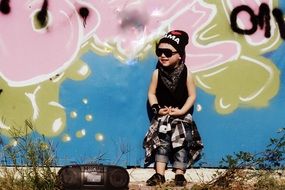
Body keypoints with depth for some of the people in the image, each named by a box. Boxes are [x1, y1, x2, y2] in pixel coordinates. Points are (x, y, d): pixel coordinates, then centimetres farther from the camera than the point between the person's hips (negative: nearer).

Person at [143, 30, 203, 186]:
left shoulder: (186, 73, -12)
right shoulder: (157, 73, -8)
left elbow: (192, 95, -8)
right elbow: (152, 93, -2)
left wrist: (182, 110, -18)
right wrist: (156, 108, -15)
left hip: (181, 116, -1)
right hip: (162, 116, 1)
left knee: (181, 144, -3)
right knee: (161, 143, 0)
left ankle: (179, 174, 3)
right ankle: (159, 174, 2)